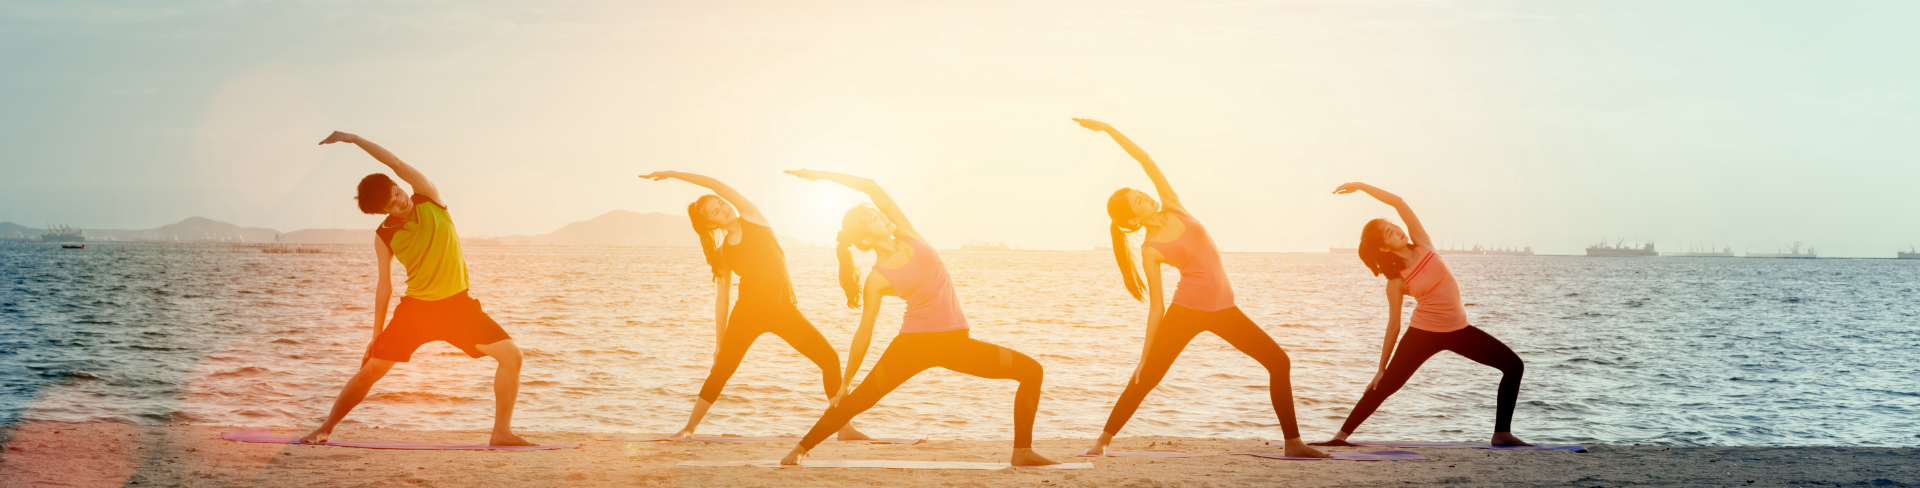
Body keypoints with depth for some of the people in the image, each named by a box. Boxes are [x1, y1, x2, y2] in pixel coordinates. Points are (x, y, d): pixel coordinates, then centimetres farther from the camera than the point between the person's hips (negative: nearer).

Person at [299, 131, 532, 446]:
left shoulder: (428, 199, -5)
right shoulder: (384, 237, -4)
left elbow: (396, 164, -17)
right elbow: (384, 285, 2)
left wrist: (354, 139, -17)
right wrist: (376, 335, 3)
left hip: (456, 304, 0)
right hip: (416, 307, 0)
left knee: (511, 354, -15)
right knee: (371, 369, -4)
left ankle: (502, 433, -8)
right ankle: (326, 428, 15)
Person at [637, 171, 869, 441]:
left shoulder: (752, 218, 0)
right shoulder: (722, 253, 3)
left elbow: (716, 184, -9)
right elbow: (721, 296, 5)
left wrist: (672, 174, -5)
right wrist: (719, 343, 3)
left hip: (783, 309, -1)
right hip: (747, 314, 1)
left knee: (830, 359, -10)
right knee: (720, 372, -1)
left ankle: (844, 427, -2)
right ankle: (688, 429, 12)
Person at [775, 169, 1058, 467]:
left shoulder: (907, 236, 2)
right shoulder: (877, 280, -9)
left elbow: (871, 186, 2)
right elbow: (863, 335, -4)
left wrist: (821, 175, 5)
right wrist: (845, 382, -1)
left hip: (954, 341, 5)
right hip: (913, 342, -5)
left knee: (1031, 371, -3)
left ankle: (1023, 450, -3)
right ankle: (801, 448, 14)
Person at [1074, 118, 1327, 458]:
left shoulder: (1173, 209, 4)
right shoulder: (1150, 250, -7)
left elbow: (1144, 159, 0)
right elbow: (1156, 305, -4)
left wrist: (1106, 128, 1)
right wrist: (1145, 354, -5)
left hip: (1222, 309, 5)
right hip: (1186, 310, -5)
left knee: (1279, 362, 0)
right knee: (1146, 379, -6)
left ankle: (1293, 442, 5)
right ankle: (1102, 442, 5)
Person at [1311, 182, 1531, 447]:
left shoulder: (1422, 245, -5)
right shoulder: (1395, 281, -12)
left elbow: (1399, 203, -12)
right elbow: (1393, 325, -5)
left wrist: (1361, 185, -12)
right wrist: (1381, 369, -5)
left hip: (1458, 329, 4)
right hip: (1423, 333, -4)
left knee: (1513, 365, -2)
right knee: (1386, 385, -9)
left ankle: (1502, 433, 2)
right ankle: (1341, 435, -2)